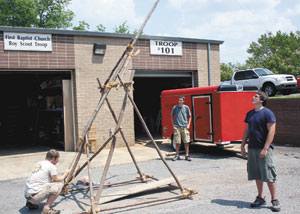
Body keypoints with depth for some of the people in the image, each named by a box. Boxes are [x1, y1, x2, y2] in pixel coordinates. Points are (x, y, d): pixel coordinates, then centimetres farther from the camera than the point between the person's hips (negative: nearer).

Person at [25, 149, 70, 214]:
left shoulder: (39, 163, 18)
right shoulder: (51, 166, -6)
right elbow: (56, 180, 5)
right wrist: (65, 174, 21)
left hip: (27, 195, 9)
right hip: (35, 196, -9)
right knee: (59, 186, -6)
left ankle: (30, 203, 19)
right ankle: (46, 209, -12)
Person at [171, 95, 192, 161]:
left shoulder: (186, 107, 4)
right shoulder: (175, 107, 4)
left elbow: (189, 116, 12)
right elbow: (172, 116, 13)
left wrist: (188, 125, 3)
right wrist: (173, 125, 4)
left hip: (185, 126, 0)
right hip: (177, 127, 0)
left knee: (186, 142, -1)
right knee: (177, 142, 3)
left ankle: (187, 155, 7)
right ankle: (177, 155, 14)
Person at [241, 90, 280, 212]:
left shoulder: (267, 113, -9)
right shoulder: (250, 113, 12)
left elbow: (271, 131, -14)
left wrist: (265, 149, -19)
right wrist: (242, 146, 13)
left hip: (264, 149, -7)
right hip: (252, 148, 7)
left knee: (268, 175, -3)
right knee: (256, 175, 12)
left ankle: (274, 200, 10)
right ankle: (261, 198, 24)